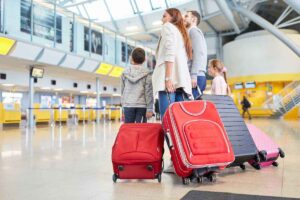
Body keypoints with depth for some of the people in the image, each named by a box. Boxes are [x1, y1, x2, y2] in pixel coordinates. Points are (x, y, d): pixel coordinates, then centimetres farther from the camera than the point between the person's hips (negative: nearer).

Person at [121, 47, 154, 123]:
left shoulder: (125, 73, 5)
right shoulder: (146, 73, -1)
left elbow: (122, 91, 10)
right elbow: (149, 92, -5)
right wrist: (149, 109, -4)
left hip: (128, 105, 2)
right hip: (142, 105, -2)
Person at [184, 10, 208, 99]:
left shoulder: (194, 31, 3)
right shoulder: (191, 32, 31)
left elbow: (198, 53, -11)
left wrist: (193, 75, -20)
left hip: (196, 76, -9)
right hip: (196, 76, 9)